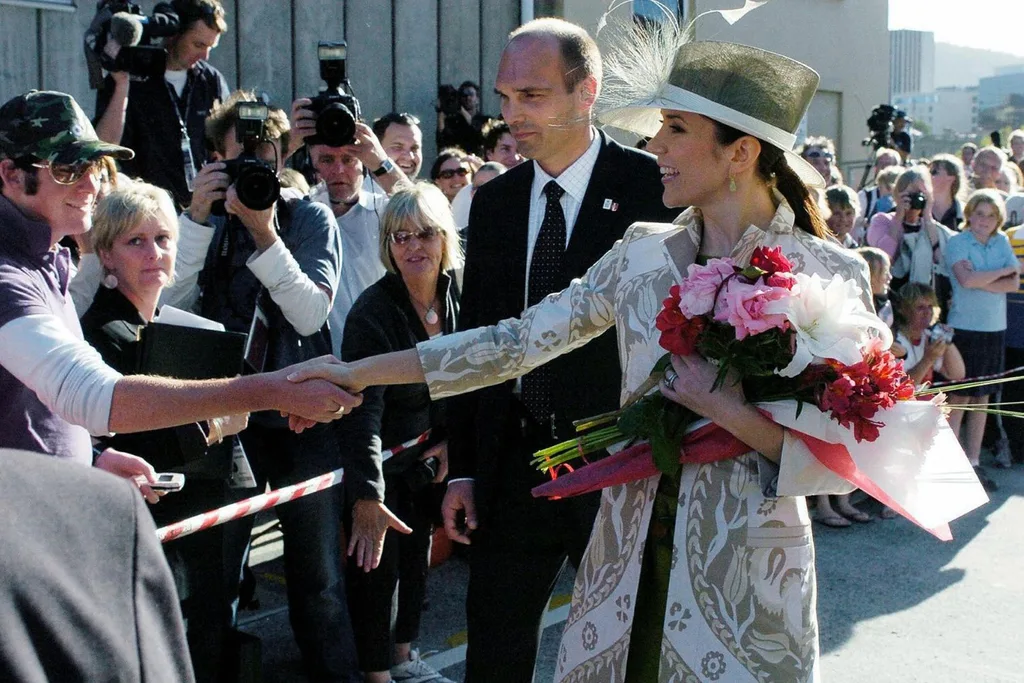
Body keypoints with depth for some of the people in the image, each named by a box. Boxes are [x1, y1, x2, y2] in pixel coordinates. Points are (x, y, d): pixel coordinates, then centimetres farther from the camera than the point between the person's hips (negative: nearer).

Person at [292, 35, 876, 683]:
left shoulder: (829, 274, -10)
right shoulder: (642, 253, 2)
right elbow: (519, 339, 2)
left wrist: (721, 405, -22)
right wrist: (358, 373, 1)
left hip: (747, 580, -4)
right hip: (630, 556, 4)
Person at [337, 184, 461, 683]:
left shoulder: (455, 296, -5)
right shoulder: (373, 312, -25)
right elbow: (363, 407, -31)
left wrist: (450, 440, -1)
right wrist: (366, 494, -36)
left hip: (427, 455, 6)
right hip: (380, 460, -6)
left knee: (416, 557, 17)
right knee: (377, 564, 1)